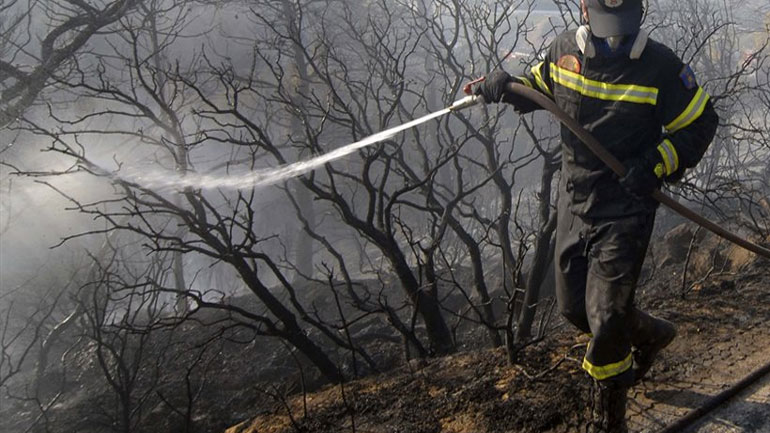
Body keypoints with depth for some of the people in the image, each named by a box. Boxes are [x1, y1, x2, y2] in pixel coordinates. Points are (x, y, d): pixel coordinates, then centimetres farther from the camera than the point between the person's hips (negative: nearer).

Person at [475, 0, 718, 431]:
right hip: (574, 201, 5)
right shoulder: (565, 49, -3)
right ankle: (649, 333, 45)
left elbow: (700, 124, -4)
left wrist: (656, 166, -19)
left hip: (627, 208, -5)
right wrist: (507, 86, -4)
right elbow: (539, 85, 18)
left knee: (605, 318, -4)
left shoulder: (660, 66, -15)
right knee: (575, 307, 14)